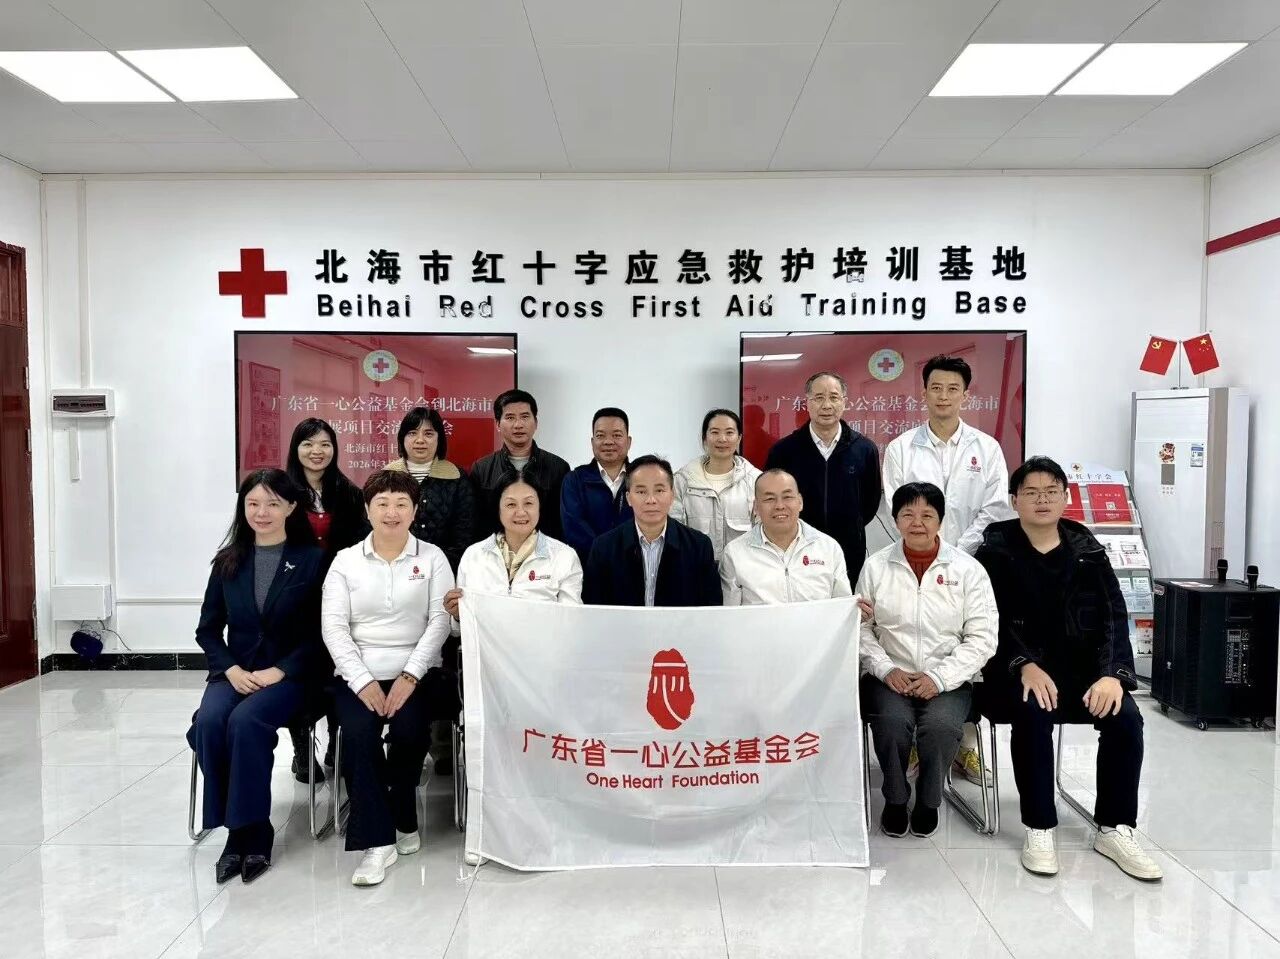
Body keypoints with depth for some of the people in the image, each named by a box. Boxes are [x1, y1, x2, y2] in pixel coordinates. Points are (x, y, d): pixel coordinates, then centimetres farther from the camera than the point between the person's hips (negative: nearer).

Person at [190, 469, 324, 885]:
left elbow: (320, 631, -4)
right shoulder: (227, 561, 10)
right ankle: (239, 830, -13)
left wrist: (280, 671, -16)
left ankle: (249, 830, -14)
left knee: (245, 721, -30)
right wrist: (232, 669, -7)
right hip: (235, 673, 4)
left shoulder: (312, 559, -1)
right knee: (208, 721, -26)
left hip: (289, 675, -3)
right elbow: (207, 629, 11)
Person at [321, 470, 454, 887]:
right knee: (357, 732, -27)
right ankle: (378, 839, -14)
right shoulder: (346, 560, 9)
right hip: (359, 674, 1)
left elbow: (440, 622, -2)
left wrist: (409, 676, -15)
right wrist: (363, 681, -12)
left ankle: (403, 819, 3)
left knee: (409, 729, -26)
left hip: (415, 673, -1)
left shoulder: (432, 557, 7)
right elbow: (333, 627, 1)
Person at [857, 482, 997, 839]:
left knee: (940, 723, -29)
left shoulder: (967, 569, 2)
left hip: (949, 680, 0)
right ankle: (895, 798, 1)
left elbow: (982, 638, -2)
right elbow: (861, 628, 4)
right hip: (892, 676, 1)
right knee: (891, 720, -29)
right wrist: (886, 669, -12)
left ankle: (928, 800, 1)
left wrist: (939, 677, -12)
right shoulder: (876, 566, 5)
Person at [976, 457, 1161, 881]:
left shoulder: (1087, 551, 10)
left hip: (1082, 667, 4)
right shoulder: (996, 552, 0)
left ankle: (1115, 829, -6)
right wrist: (1025, 666, -25)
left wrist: (1113, 672, -15)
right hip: (1018, 670, -3)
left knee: (1125, 715, -22)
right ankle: (1039, 829, -18)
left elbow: (1113, 615, 1)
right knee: (1033, 711, -32)